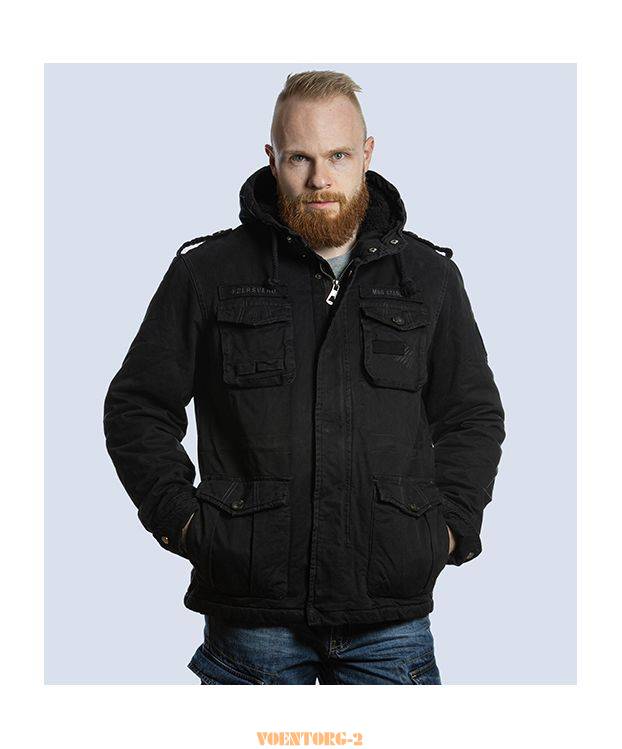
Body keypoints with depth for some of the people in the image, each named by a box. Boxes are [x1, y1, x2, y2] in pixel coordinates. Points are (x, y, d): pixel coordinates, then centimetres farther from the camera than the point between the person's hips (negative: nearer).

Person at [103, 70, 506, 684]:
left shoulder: (428, 276, 9)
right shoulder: (208, 272, 3)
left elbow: (474, 415, 18)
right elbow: (136, 408, 9)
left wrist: (451, 524, 5)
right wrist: (181, 518, -3)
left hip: (392, 611, 2)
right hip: (252, 612, -1)